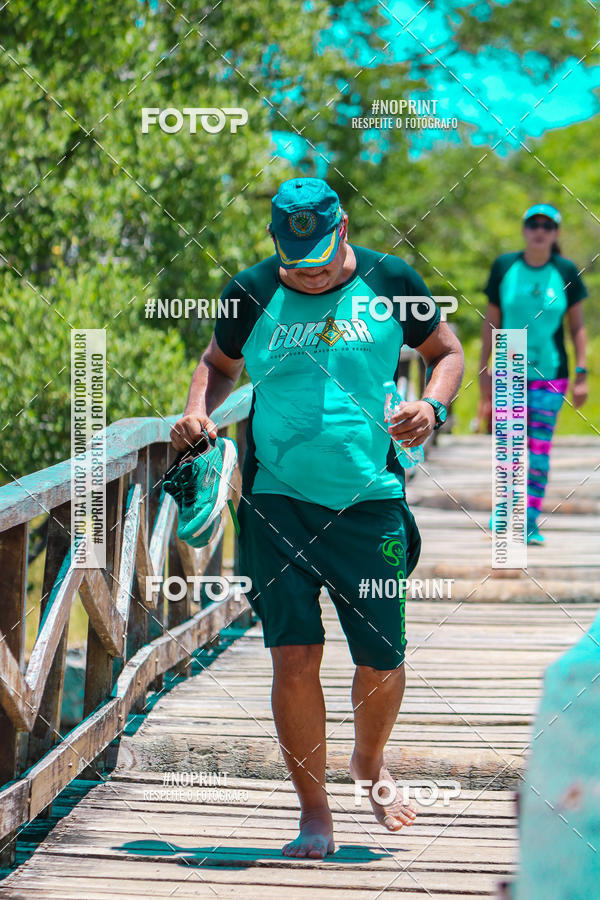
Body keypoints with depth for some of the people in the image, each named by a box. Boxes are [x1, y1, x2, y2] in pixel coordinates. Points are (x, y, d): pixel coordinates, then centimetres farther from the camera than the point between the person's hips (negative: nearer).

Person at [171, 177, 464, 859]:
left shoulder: (391, 283, 2)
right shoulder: (252, 293, 2)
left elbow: (446, 351, 14)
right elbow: (219, 365, 18)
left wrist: (431, 405, -6)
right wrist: (198, 412, -2)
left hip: (370, 500, 1)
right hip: (277, 497, 0)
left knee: (381, 661, 4)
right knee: (294, 656, -8)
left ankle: (370, 765, 36)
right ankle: (314, 813, 5)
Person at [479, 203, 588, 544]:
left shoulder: (566, 271, -3)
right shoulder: (504, 267, -1)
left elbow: (578, 325, 3)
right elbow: (492, 321, 5)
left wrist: (582, 374, -2)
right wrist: (484, 369, 5)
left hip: (550, 373, 0)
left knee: (540, 448, -1)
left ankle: (532, 521, 6)